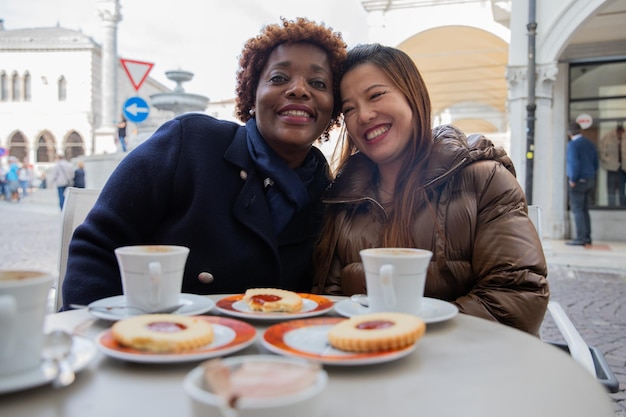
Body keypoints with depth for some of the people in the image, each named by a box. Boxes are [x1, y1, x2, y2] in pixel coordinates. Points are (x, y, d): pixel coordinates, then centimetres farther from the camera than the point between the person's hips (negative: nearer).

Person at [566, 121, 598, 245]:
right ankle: (587, 237, 16)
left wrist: (573, 180, -13)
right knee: (585, 210, 13)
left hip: (578, 181, -8)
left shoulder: (572, 144, -12)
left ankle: (581, 238, -6)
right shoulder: (590, 144, 11)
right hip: (590, 180, 8)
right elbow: (596, 164, 14)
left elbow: (574, 163, -20)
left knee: (577, 210, -4)